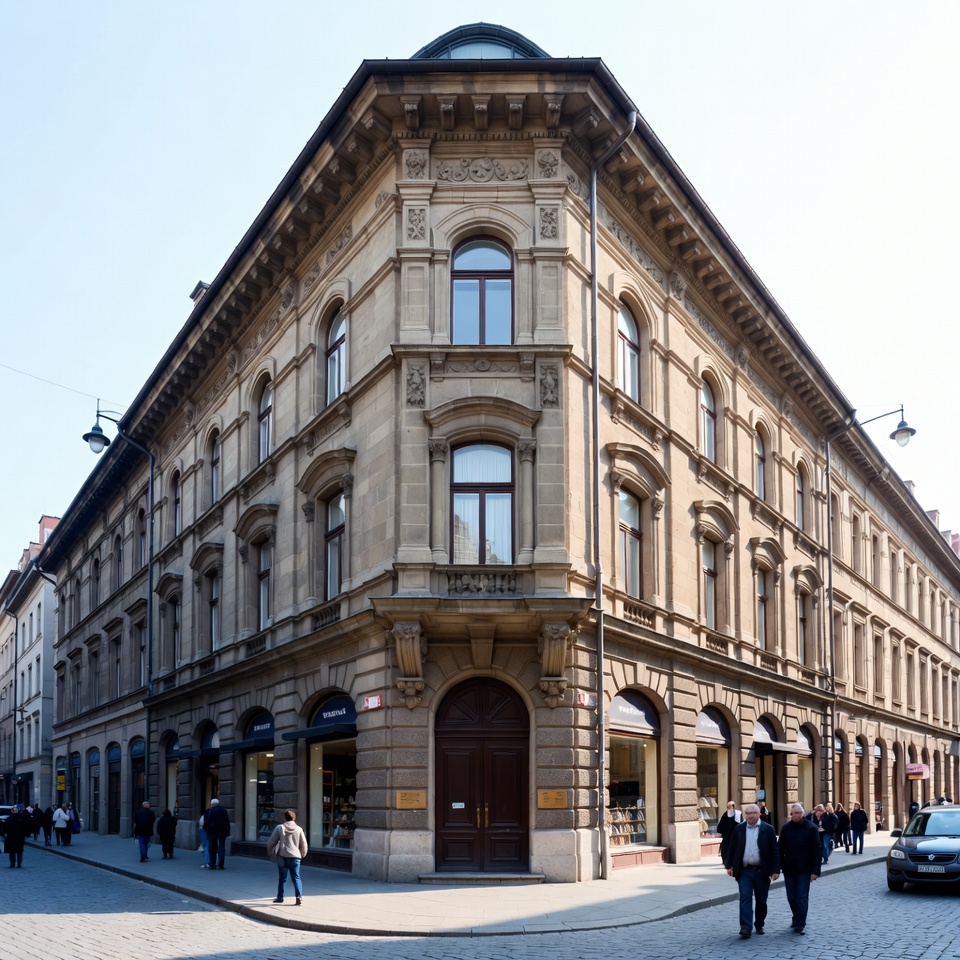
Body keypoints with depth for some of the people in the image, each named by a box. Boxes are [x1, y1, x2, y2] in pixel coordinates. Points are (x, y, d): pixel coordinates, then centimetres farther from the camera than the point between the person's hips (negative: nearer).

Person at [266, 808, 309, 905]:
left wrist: (271, 854, 15)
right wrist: (302, 855, 24)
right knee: (296, 877, 7)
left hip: (282, 857, -1)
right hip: (295, 857, 1)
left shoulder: (280, 828, -2)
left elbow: (271, 843, 0)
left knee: (282, 877, 12)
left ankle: (280, 897, 17)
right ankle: (299, 896, -9)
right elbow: (304, 845, 7)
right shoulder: (299, 829, 3)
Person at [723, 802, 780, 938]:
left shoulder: (768, 829, -1)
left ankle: (759, 924, 26)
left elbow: (774, 851, -2)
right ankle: (745, 927, -13)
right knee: (745, 898, -9)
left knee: (761, 900, 9)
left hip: (762, 871, -1)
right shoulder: (739, 829, 5)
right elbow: (732, 848, 8)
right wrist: (729, 865, 2)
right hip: (744, 871, 1)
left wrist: (775, 870, -8)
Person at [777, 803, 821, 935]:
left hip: (804, 869, -3)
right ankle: (797, 919, 29)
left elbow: (817, 850, -7)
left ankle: (800, 924, -2)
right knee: (791, 897, 10)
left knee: (802, 897, -5)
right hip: (789, 868, 3)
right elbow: (780, 848, 6)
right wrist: (778, 867, 0)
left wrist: (815, 870, -12)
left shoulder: (811, 828, -6)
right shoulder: (786, 828, 2)